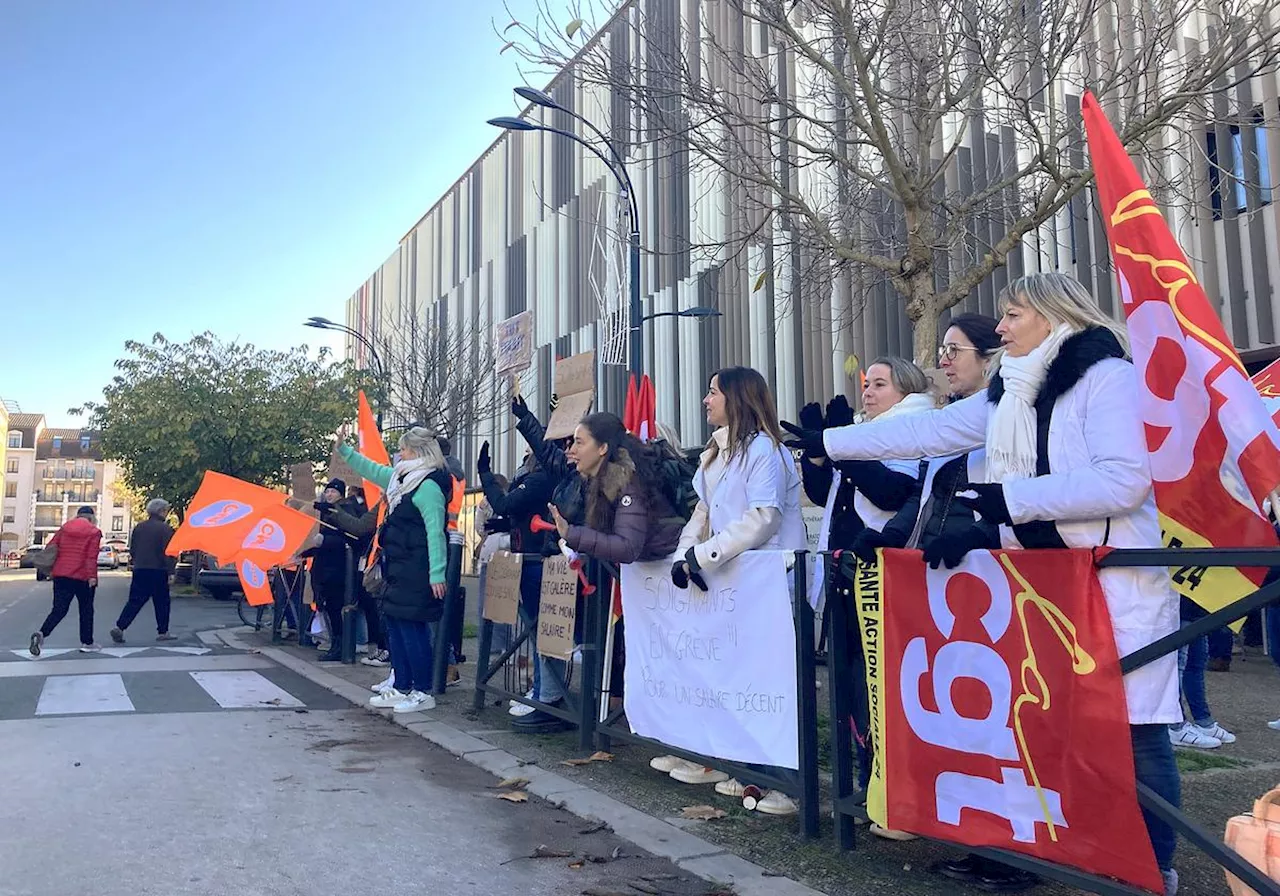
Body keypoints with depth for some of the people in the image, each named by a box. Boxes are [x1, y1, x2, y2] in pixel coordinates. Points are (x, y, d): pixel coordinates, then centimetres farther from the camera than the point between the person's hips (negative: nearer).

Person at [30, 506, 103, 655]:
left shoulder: (65, 528, 9)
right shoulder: (94, 532, -4)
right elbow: (92, 556, -14)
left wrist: (50, 570, 15)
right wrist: (92, 575, -16)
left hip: (61, 575, 4)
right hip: (83, 577, -4)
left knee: (59, 609, 6)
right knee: (86, 610, 10)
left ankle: (42, 633, -18)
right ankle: (87, 643, 15)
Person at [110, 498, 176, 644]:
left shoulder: (139, 527, 8)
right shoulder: (165, 528, -10)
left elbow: (132, 550, 14)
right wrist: (170, 571, -10)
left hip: (140, 570, 5)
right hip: (158, 571, -5)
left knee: (135, 601, 7)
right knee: (161, 602, 7)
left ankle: (120, 627, -7)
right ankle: (162, 631, 12)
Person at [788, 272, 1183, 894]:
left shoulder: (1107, 376, -11)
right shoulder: (1009, 395, 13)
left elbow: (1126, 480, -22)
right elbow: (927, 432, 14)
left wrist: (1011, 498, -22)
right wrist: (827, 442, 12)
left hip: (1116, 583, -7)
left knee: (1131, 727, -1)